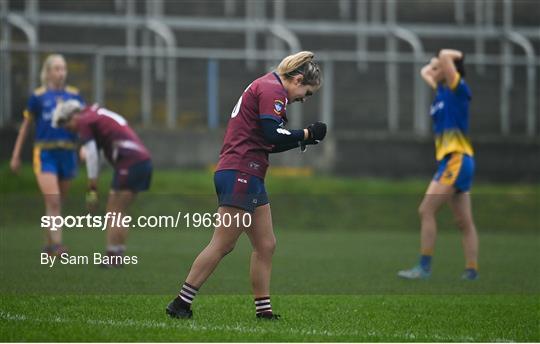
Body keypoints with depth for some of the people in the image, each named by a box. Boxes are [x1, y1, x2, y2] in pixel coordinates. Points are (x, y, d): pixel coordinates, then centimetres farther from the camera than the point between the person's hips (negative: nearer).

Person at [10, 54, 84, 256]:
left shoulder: (74, 95, 8)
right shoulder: (38, 96, 1)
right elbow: (26, 126, 9)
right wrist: (16, 155, 9)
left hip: (67, 153, 3)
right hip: (45, 154, -3)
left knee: (57, 203, 9)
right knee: (53, 201, -15)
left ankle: (48, 245, 20)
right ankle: (56, 245, -18)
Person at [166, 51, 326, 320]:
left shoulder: (264, 87, 22)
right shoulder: (273, 90, -9)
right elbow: (272, 134, -21)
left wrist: (302, 139, 16)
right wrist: (307, 134, -8)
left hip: (248, 177, 11)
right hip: (241, 174, -11)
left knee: (265, 245, 10)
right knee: (222, 245, -9)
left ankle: (263, 311, 12)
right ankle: (181, 303, -7)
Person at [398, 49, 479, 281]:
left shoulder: (458, 88, -8)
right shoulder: (442, 90, 15)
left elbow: (445, 56, -19)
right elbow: (425, 72, 34)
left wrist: (455, 56, -1)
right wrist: (435, 63, 20)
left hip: (457, 160, -9)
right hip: (451, 160, 9)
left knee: (426, 211, -13)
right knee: (464, 222, 7)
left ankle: (424, 267, -15)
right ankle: (472, 270, 6)